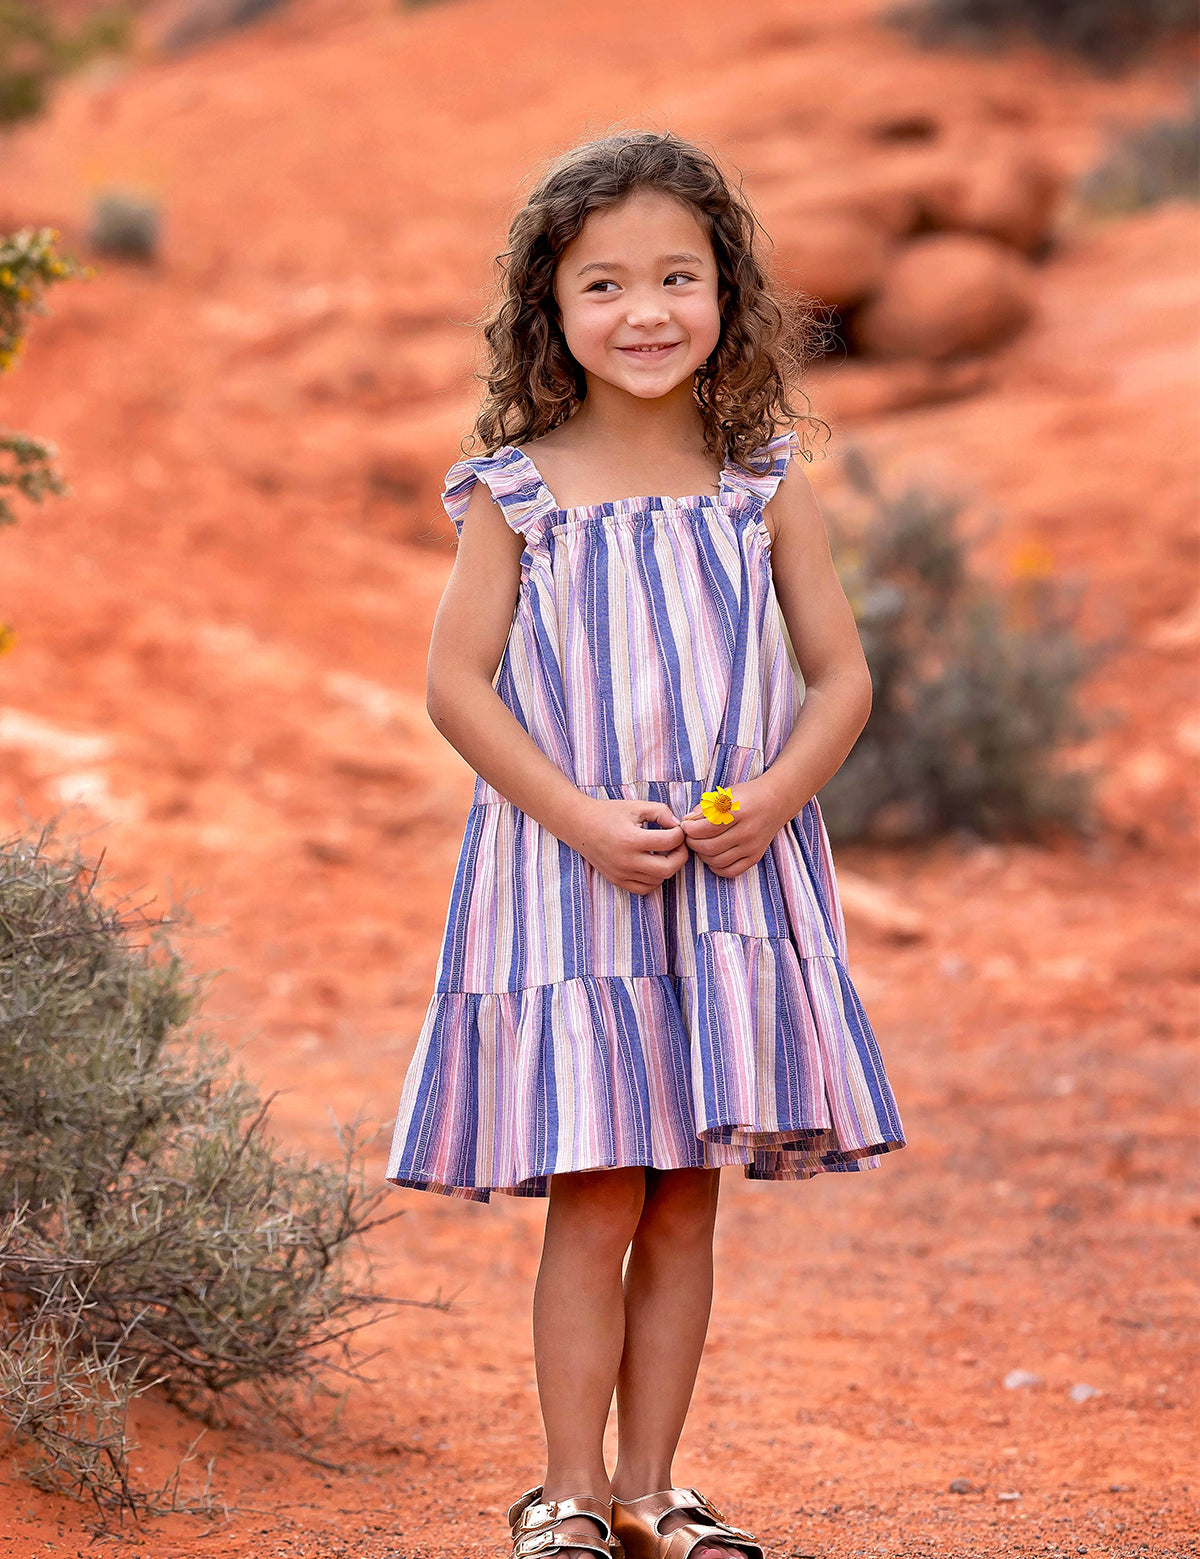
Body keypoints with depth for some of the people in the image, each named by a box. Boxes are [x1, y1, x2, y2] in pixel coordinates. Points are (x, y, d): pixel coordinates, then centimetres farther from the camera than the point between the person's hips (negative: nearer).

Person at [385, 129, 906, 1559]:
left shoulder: (763, 489, 3)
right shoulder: (515, 496, -3)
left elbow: (840, 677, 5)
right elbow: (456, 684, -4)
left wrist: (772, 797, -13)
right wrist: (582, 819, -14)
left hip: (735, 885, 3)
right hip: (567, 884, -2)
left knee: (685, 1202, 8)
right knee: (595, 1204, -2)